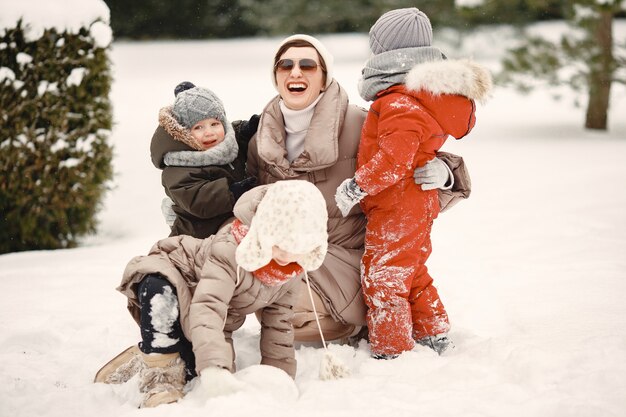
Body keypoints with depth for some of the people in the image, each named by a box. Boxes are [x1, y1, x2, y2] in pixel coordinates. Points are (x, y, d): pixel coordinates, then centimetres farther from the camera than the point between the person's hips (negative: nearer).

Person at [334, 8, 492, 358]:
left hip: (396, 209, -11)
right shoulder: (422, 96, 10)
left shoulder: (399, 105, -23)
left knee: (382, 279, -2)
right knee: (413, 274, 24)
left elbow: (393, 161, -31)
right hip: (419, 204, 11)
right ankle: (435, 337, 34)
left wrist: (355, 187, -24)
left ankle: (392, 353, 3)